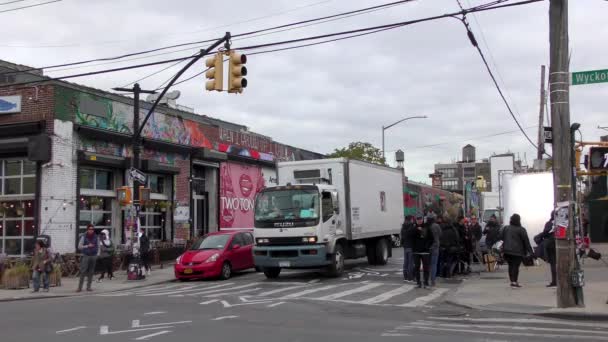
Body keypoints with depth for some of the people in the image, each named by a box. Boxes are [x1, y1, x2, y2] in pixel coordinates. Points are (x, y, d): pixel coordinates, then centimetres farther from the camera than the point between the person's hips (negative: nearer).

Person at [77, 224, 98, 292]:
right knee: (83, 272, -6)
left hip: (93, 256, 3)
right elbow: (79, 246, -2)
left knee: (91, 272, 5)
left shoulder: (96, 237, 7)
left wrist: (97, 253, 4)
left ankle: (88, 287, 11)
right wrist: (87, 246, -13)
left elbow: (98, 246, 15)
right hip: (86, 256, -3)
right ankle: (80, 287, -3)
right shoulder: (84, 237, -1)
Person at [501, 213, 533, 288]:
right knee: (516, 266, -4)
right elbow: (526, 241, -4)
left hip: (507, 250, 5)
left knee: (511, 266, 13)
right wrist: (530, 251, 0)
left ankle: (512, 281, 17)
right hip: (517, 251, -5)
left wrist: (503, 248, 16)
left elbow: (502, 239, 12)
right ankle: (514, 282, -9)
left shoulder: (505, 228, 11)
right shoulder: (521, 229, -4)